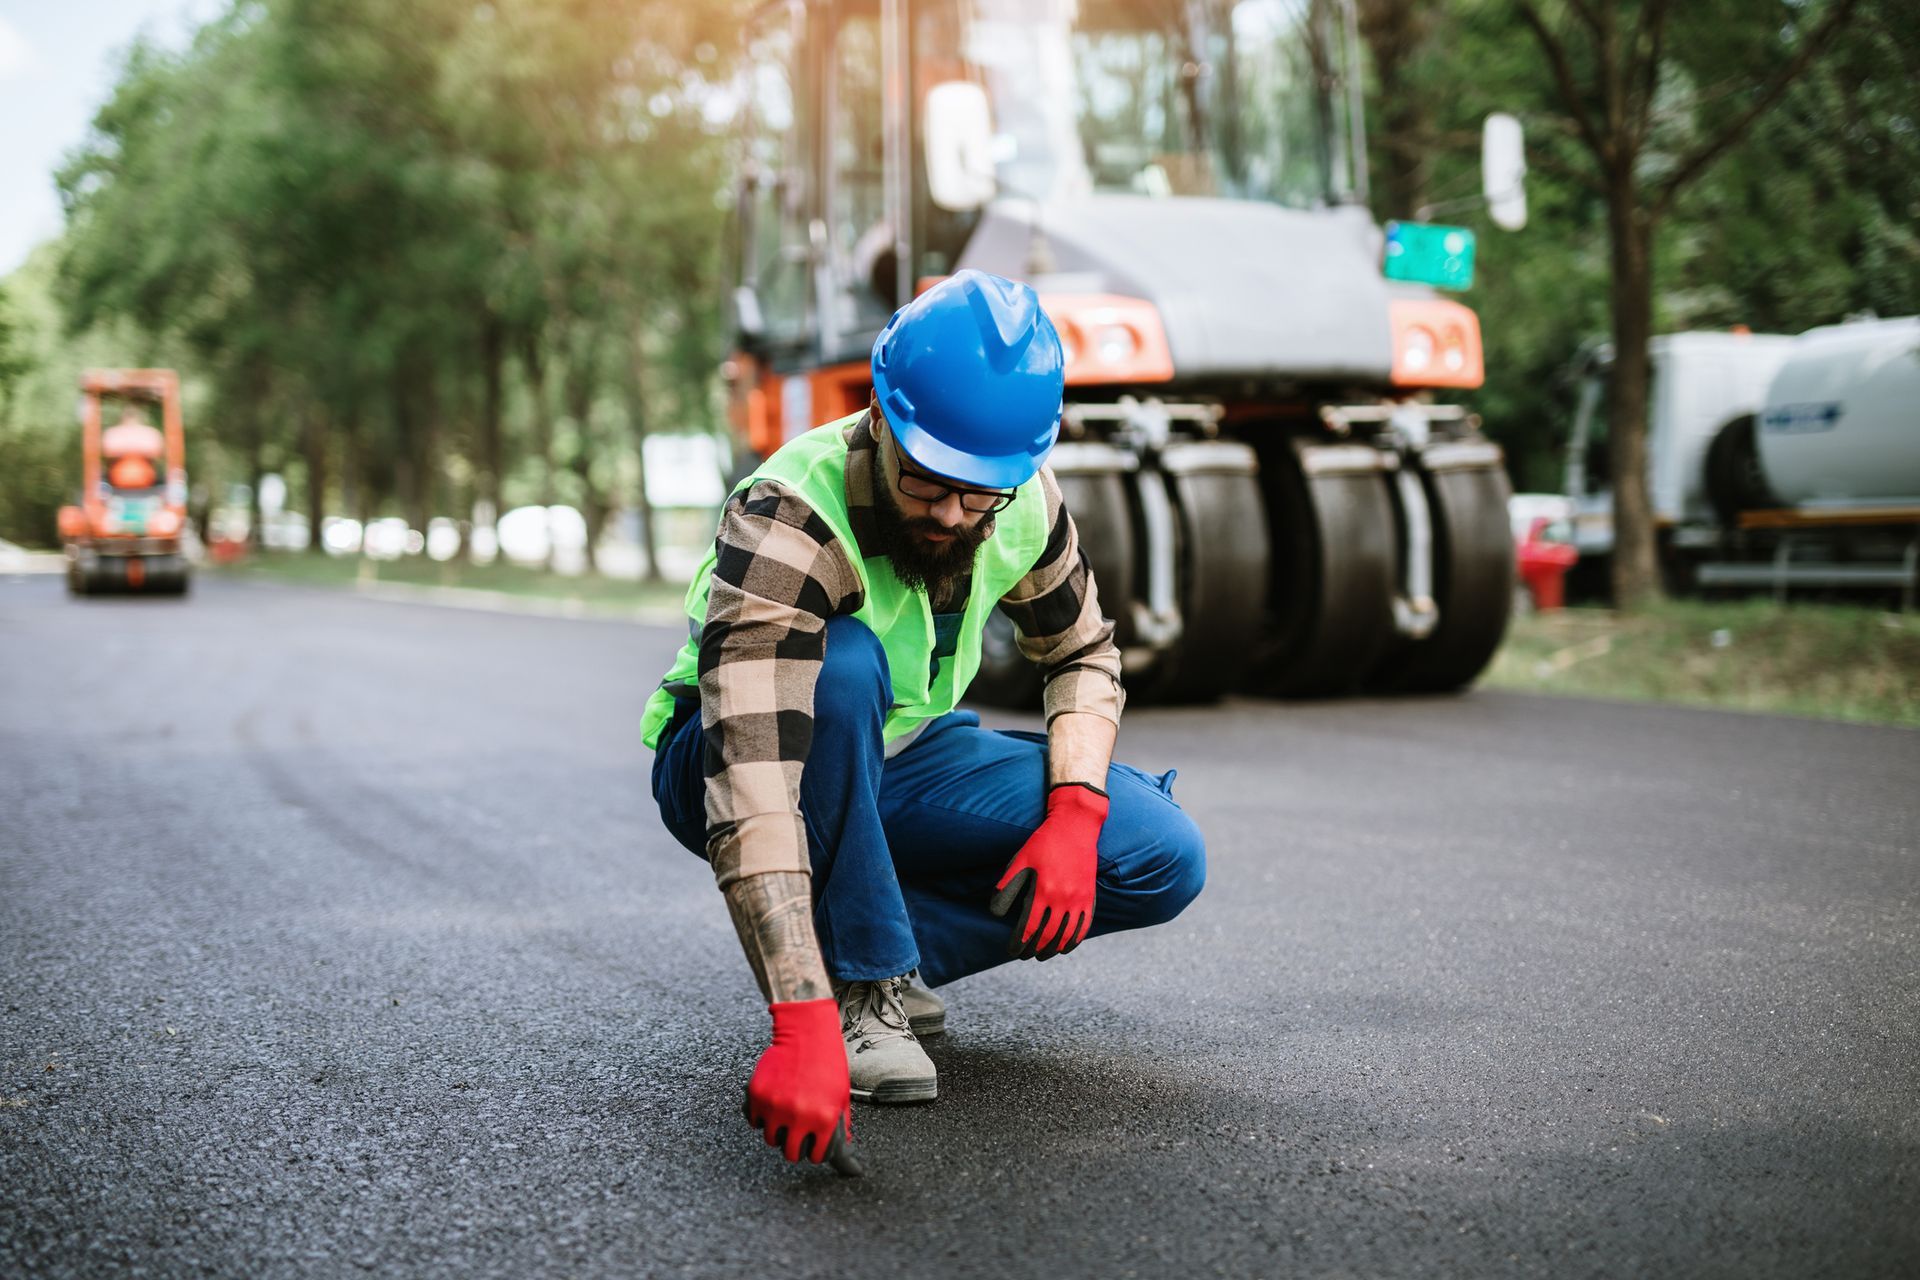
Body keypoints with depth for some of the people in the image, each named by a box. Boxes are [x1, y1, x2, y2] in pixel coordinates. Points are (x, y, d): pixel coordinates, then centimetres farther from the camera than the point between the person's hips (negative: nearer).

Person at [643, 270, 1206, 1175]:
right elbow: (751, 793, -44)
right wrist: (801, 1024, -53)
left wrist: (1076, 815, -15)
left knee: (1163, 858, -12)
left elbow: (1082, 656, 4)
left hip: (897, 761, 5)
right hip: (733, 759, -5)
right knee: (841, 666, -39)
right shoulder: (785, 525, -34)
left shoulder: (1024, 501, -15)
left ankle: (877, 959, -3)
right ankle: (859, 992, -23)